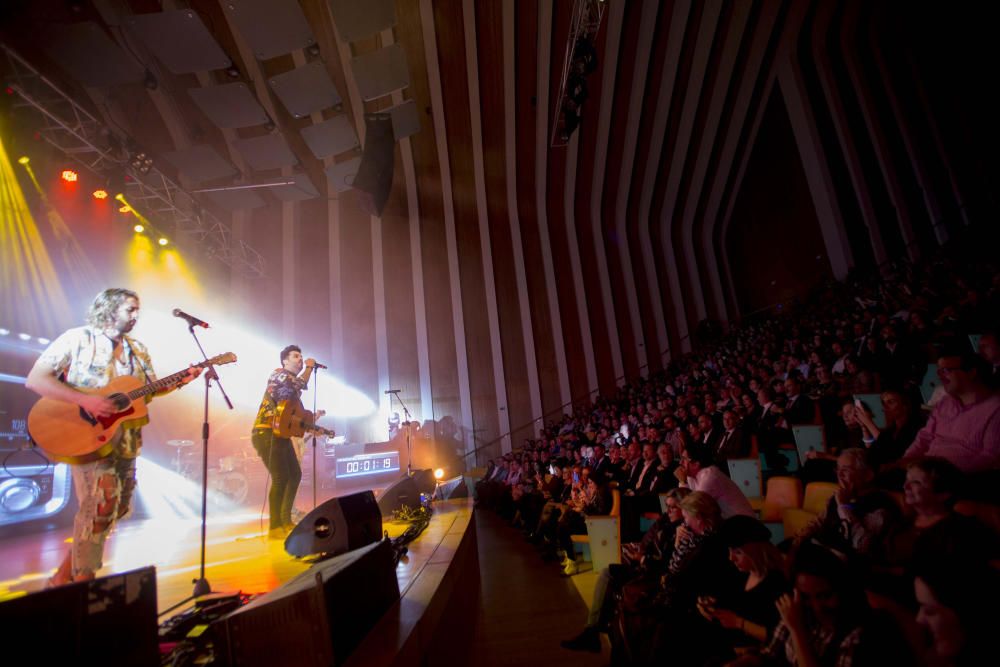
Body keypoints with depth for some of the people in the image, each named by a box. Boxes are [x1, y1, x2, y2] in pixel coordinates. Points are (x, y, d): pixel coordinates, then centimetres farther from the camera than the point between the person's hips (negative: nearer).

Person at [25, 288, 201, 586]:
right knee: (102, 498, -18)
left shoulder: (137, 349, 11)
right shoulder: (78, 339, -7)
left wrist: (182, 380, -4)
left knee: (119, 506, 10)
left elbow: (150, 389, 14)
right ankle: (82, 581, 0)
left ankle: (64, 577, 27)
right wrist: (85, 400, -24)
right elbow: (35, 379, -13)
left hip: (124, 440, 7)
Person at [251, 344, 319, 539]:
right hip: (266, 433, -9)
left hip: (282, 434, 10)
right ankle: (275, 528, -6)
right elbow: (301, 384, -25)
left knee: (295, 474, 11)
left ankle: (285, 520, 21)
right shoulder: (277, 374, -6)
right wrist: (309, 367, -13)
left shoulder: (293, 390, 21)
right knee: (280, 478, -14)